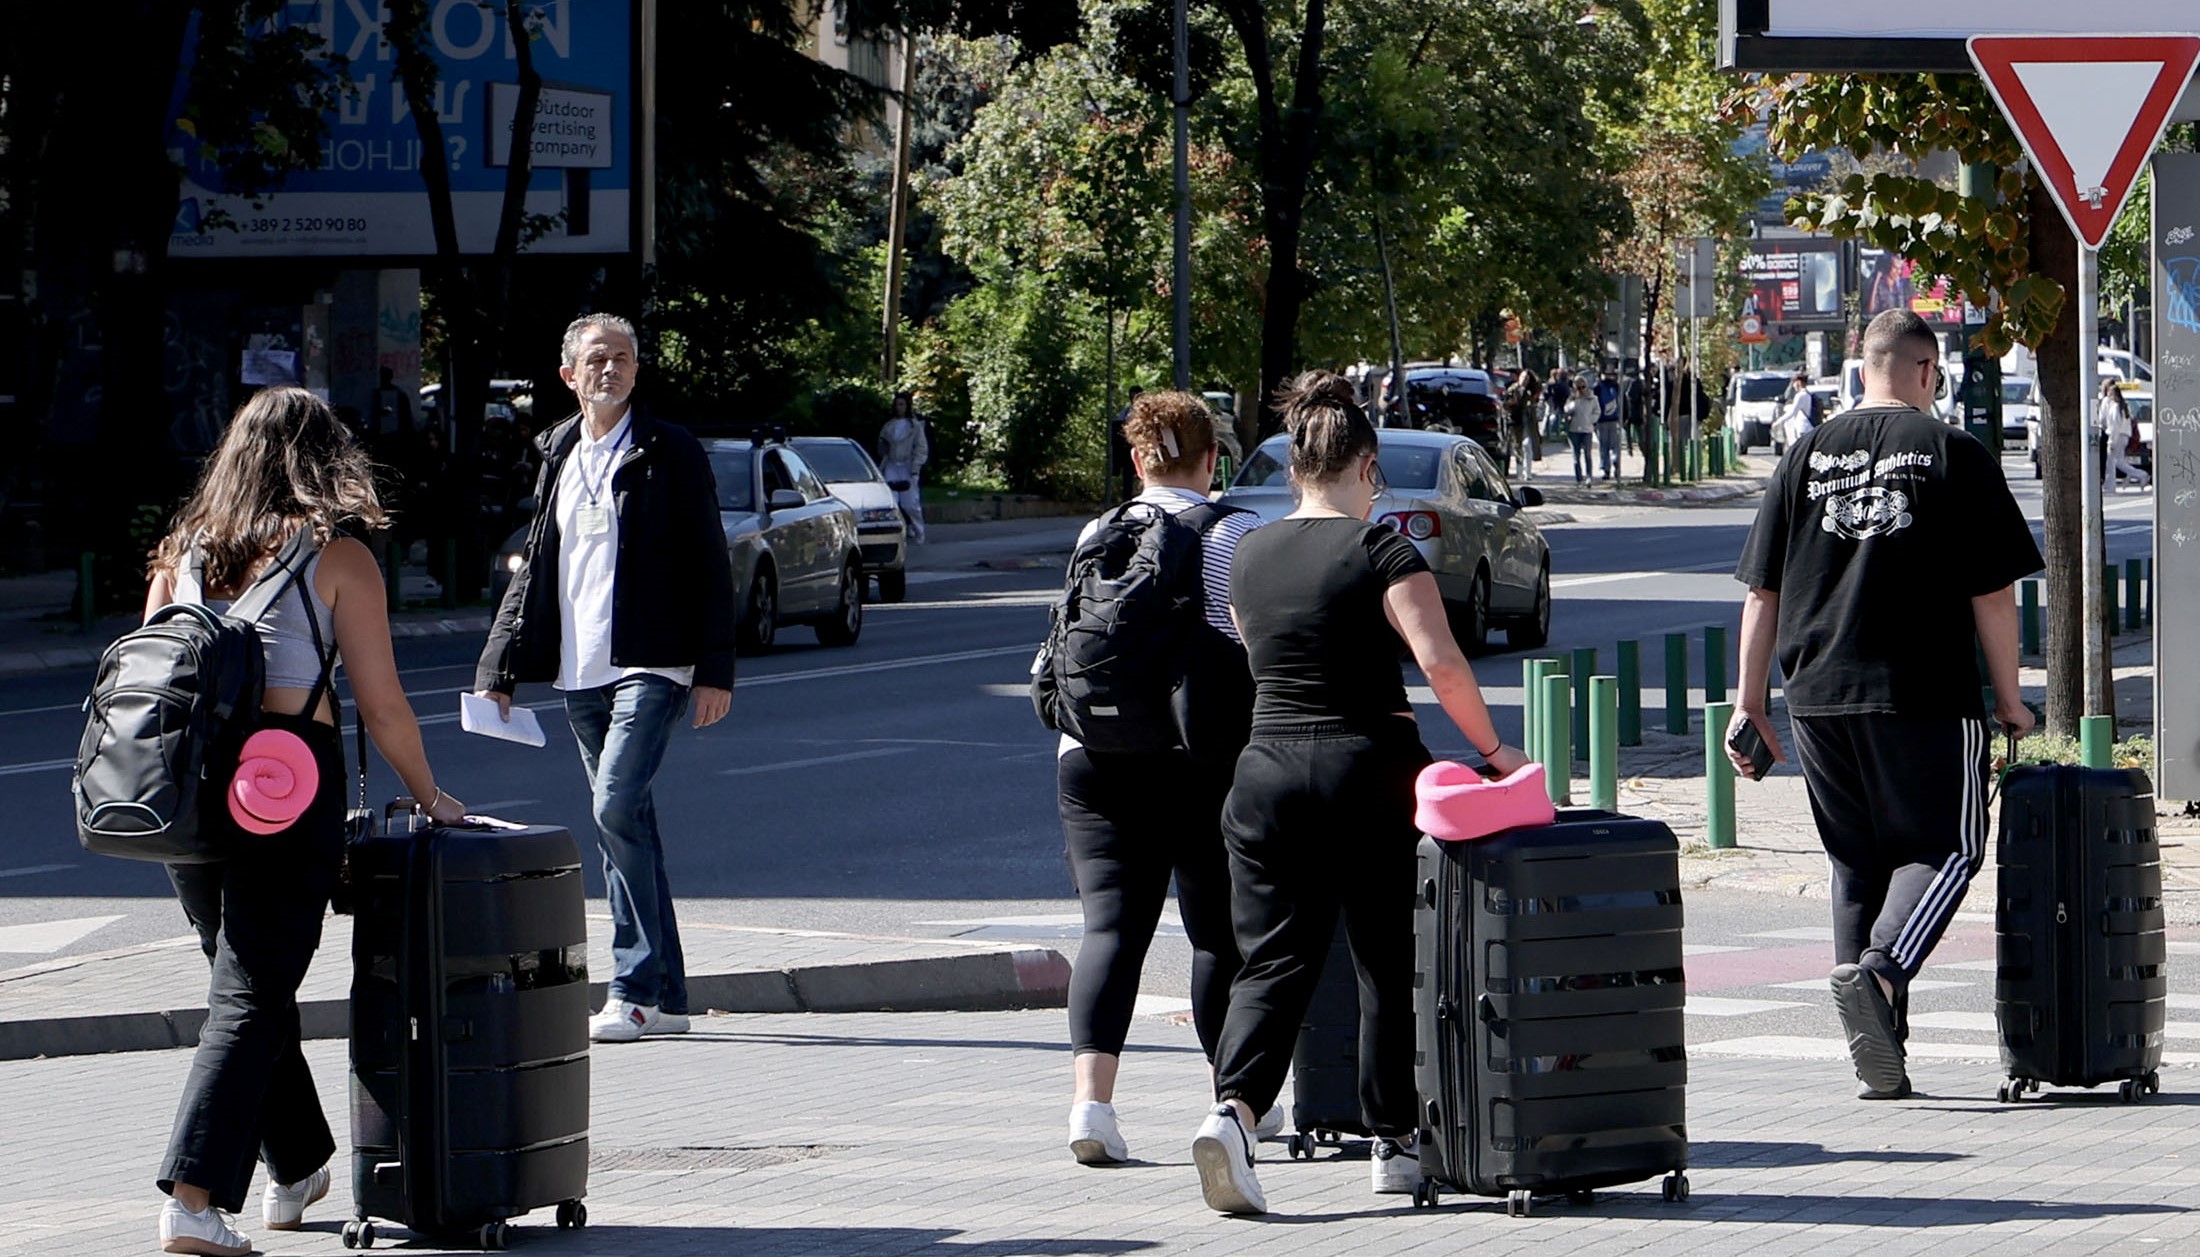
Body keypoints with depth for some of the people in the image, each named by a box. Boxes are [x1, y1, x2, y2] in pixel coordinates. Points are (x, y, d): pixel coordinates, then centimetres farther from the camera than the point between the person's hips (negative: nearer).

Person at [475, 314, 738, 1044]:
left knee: (617, 807, -18)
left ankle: (636, 989, -14)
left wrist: (714, 672, -9)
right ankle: (663, 997, 10)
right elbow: (533, 569, 19)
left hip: (650, 667, -6)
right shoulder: (557, 457, 15)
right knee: (623, 823, 7)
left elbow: (709, 567, -2)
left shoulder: (671, 455, 0)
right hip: (580, 672, 6)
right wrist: (498, 670, 12)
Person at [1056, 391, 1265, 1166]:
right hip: (1206, 758, -2)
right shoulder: (1241, 536, -2)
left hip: (1094, 754, 2)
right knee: (1221, 929, 12)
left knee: (1110, 926, -2)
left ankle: (1092, 1098, -19)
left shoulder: (1097, 536, 8)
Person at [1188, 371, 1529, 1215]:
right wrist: (1489, 746, -7)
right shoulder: (1378, 550, -8)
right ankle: (1394, 1141, 16)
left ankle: (1233, 1109, -23)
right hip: (1369, 771, -4)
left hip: (1268, 772, 4)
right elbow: (1440, 660, -19)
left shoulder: (1249, 558, 9)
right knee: (1390, 964, 10)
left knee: (1272, 961, 1)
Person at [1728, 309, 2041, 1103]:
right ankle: (1880, 969, -22)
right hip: (1925, 697, -4)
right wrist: (2008, 699, 4)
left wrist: (1750, 703, 14)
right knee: (1943, 847, 5)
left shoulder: (1807, 456, 9)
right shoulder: (1953, 454, -2)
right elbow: (1992, 594, -4)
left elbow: (1761, 593, 9)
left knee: (1856, 859, 12)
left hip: (1819, 699, 4)